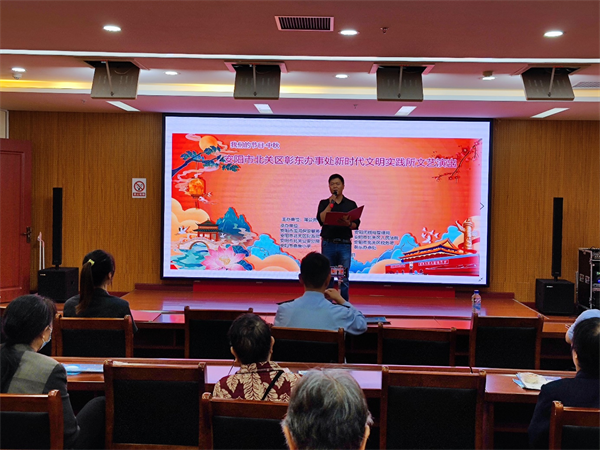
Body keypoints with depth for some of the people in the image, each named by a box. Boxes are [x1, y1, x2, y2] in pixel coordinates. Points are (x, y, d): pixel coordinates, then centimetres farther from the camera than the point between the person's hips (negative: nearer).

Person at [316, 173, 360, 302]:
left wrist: (348, 224, -16)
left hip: (345, 244, 0)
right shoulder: (324, 203, 8)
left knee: (344, 277, 2)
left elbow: (356, 225, 5)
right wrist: (331, 204, -11)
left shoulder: (351, 204, 9)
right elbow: (321, 219, -8)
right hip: (328, 243, 0)